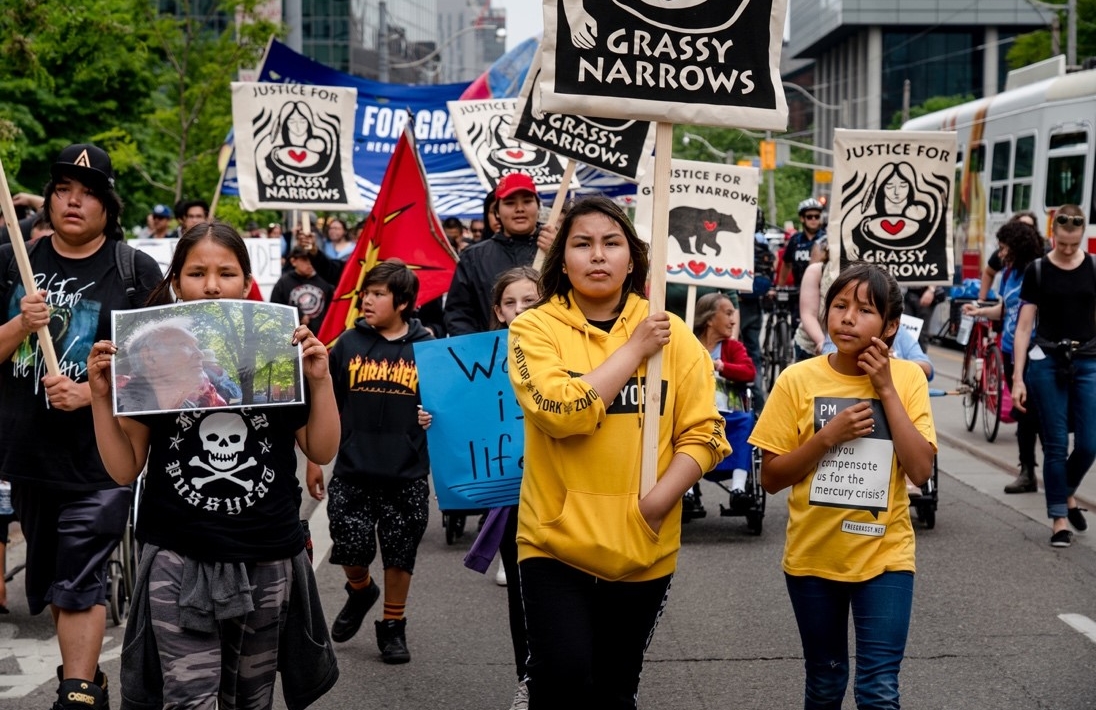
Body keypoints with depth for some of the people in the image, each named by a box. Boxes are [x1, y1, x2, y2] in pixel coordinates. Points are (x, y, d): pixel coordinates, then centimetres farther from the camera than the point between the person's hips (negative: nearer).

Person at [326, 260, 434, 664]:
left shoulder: (426, 347, -1)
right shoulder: (348, 343, 3)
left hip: (407, 476, -1)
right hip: (352, 472, 1)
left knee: (400, 555, 8)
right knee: (350, 550, 2)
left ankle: (393, 626, 27)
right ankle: (360, 591, 35)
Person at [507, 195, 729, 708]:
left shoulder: (671, 333, 1)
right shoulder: (535, 329, -5)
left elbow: (703, 432, -1)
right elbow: (563, 412, -21)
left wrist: (660, 499, -15)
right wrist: (634, 349, -14)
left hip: (643, 550, 3)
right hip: (556, 542, -2)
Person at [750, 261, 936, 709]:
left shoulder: (907, 378, -5)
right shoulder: (799, 379, -7)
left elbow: (920, 470, -14)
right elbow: (771, 477, -6)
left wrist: (886, 390, -16)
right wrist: (829, 435, -20)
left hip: (884, 555, -1)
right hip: (812, 555, 1)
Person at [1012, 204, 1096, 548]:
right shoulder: (1037, 270, 0)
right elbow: (1024, 327, 1)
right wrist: (1017, 377, -4)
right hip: (1047, 363, -2)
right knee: (1055, 445, 0)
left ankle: (1067, 494, 29)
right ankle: (1059, 519, 11)